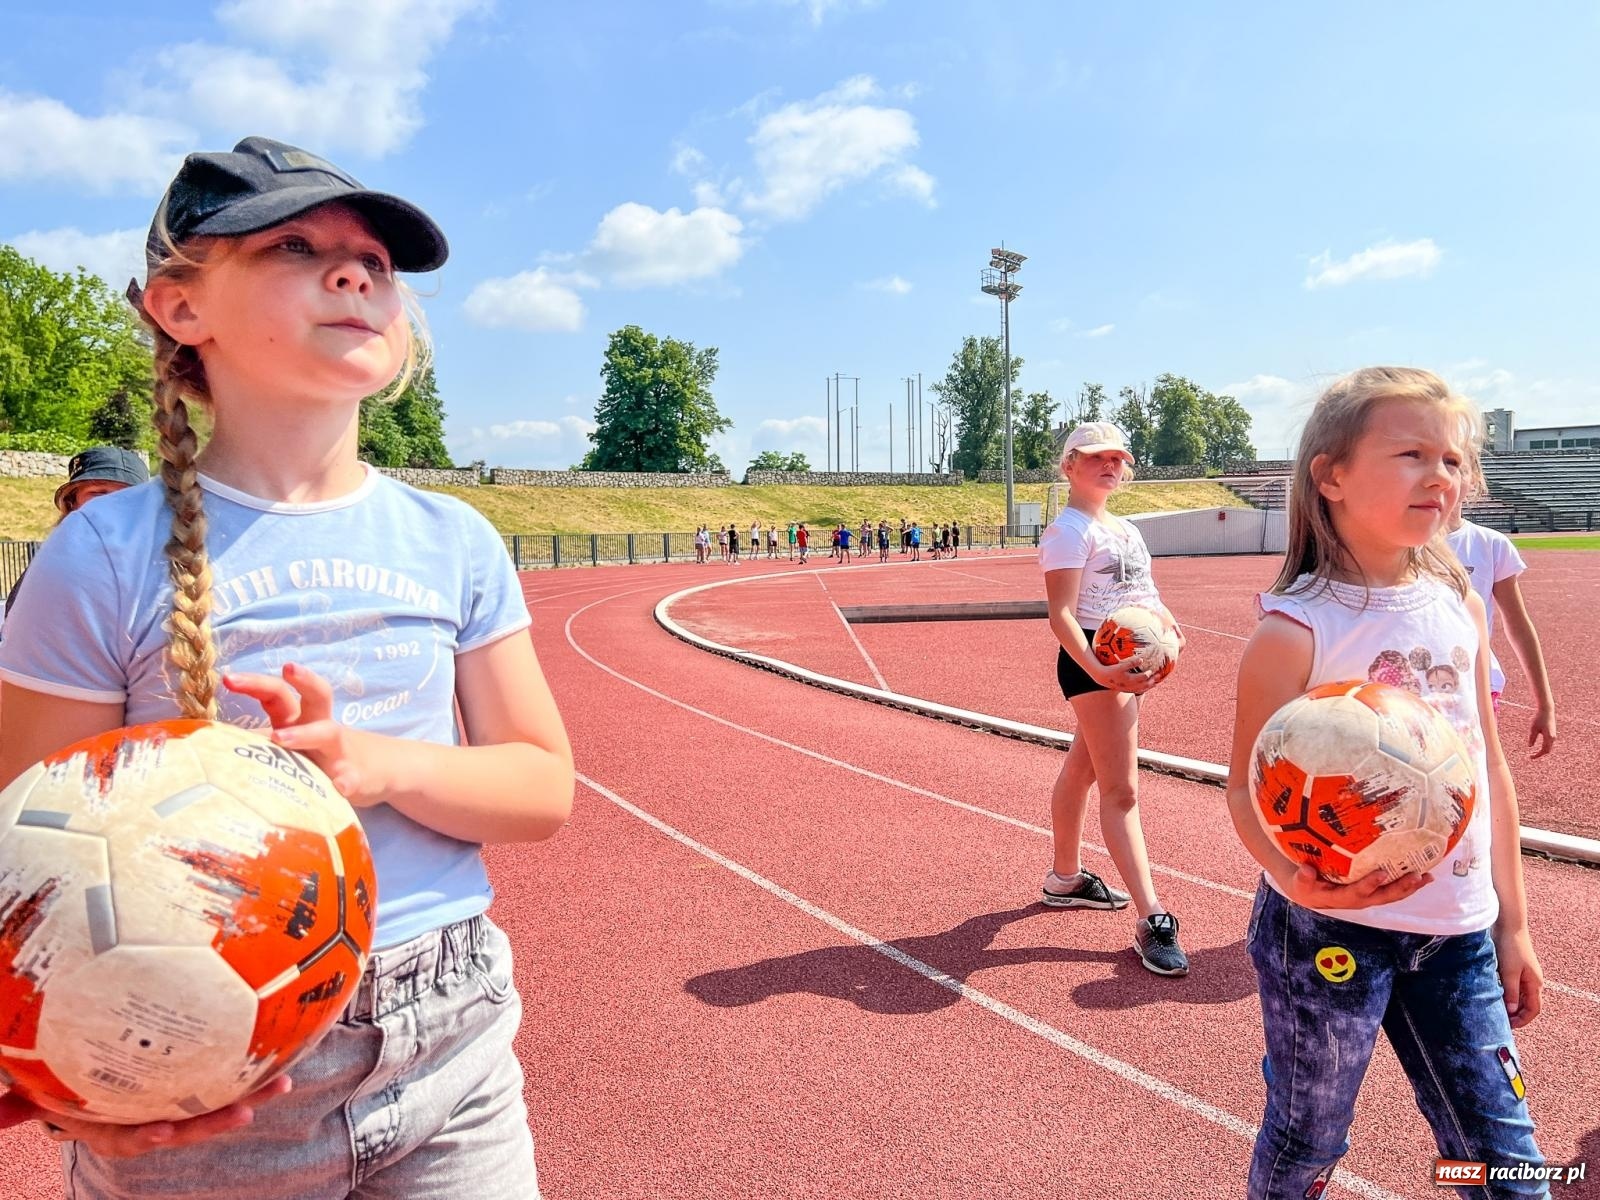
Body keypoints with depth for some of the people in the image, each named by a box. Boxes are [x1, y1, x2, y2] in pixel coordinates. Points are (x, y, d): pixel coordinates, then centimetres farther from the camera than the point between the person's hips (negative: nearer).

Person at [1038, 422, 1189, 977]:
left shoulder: (1123, 528, 17)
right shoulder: (1068, 530, -11)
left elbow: (1140, 593, 23)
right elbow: (1061, 614, -20)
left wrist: (1164, 621, 1)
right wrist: (1098, 670, -33)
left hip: (1129, 660, 9)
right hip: (1091, 661, -9)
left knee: (1081, 769, 19)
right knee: (1121, 790, -8)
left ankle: (1065, 877, 32)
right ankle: (1151, 920, -6)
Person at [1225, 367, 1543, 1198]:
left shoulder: (1460, 605, 4)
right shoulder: (1295, 631, -14)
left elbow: (1489, 766, 10)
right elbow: (1248, 788, -11)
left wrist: (1511, 923, 14)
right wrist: (1299, 878, -31)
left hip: (1456, 934, 5)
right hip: (1329, 932, -5)